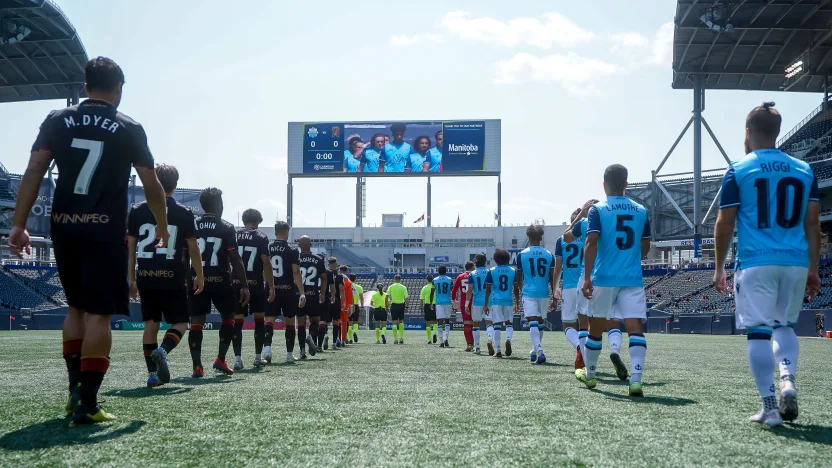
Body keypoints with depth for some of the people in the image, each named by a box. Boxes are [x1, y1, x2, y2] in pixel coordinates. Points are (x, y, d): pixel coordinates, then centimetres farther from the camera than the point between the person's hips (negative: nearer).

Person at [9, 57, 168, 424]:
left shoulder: (57, 121, 6)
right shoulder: (129, 129, 0)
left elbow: (33, 172, -2)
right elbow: (152, 185, 4)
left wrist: (18, 224, -1)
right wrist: (162, 227, 18)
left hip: (64, 229, 4)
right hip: (105, 232, -3)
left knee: (76, 307, 19)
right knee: (98, 314, -1)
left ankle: (75, 389, 17)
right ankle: (87, 402, -3)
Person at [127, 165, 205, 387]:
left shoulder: (137, 211, 5)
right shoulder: (184, 213, -1)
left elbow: (130, 248, 6)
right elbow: (193, 248, 1)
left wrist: (131, 279, 13)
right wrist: (200, 276, 11)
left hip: (146, 278, 3)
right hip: (172, 279, -3)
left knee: (151, 323, 12)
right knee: (180, 322, 8)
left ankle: (153, 373, 8)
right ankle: (162, 351, -20)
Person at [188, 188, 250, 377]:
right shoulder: (227, 228, -2)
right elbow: (235, 259, -8)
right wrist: (244, 285, -5)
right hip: (220, 280, -2)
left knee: (196, 322, 3)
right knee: (228, 317, 14)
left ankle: (197, 366, -2)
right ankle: (220, 359, 7)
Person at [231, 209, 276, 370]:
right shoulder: (261, 237, -2)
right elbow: (266, 263, -8)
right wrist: (271, 287, -6)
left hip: (236, 284, 2)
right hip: (255, 284, -2)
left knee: (237, 321, 2)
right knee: (259, 319, 12)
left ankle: (238, 359, -5)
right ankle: (258, 357, 17)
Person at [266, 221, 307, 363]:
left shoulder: (266, 249, 4)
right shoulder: (292, 251, -4)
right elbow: (296, 273, -11)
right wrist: (302, 293, -12)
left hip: (271, 289, 2)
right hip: (288, 290, -2)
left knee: (269, 319, 0)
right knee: (289, 322, 9)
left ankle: (267, 346, -23)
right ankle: (289, 353, 12)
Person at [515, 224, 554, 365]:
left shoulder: (522, 255, -1)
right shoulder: (549, 255, 3)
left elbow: (518, 278, 6)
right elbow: (552, 278, 5)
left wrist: (517, 293, 20)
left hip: (529, 293, -3)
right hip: (544, 293, 3)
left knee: (533, 322, -9)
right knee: (540, 322, 16)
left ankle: (539, 352, -25)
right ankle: (534, 352, 27)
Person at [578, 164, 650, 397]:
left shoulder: (597, 210, -3)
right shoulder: (641, 211, 8)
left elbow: (591, 243, -14)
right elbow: (645, 248, 16)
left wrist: (587, 277, -16)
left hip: (604, 278, -1)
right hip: (633, 280, 2)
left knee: (596, 328, 13)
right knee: (635, 328, -4)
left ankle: (589, 374, 29)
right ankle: (636, 379, -18)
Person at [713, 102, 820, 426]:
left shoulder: (738, 171, 0)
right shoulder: (804, 170, 10)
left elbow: (724, 223, -1)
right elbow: (812, 224, 10)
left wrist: (719, 268, 7)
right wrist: (813, 269, 16)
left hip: (756, 263, -4)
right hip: (796, 263, 4)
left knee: (758, 331, 0)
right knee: (784, 325, 20)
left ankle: (770, 406, -1)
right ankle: (787, 379, -3)